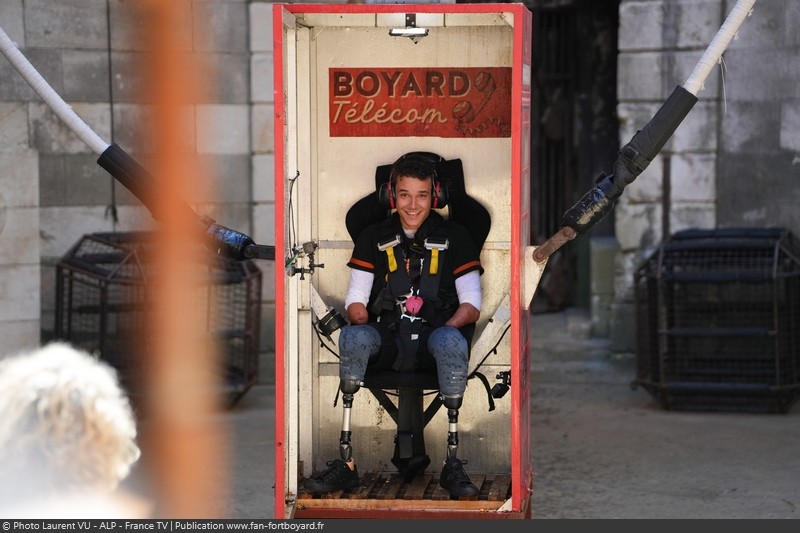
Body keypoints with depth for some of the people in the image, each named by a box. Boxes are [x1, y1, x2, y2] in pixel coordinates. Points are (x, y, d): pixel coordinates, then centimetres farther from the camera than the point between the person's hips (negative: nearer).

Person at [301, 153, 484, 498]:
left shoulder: (454, 237, 12)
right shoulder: (374, 238, 17)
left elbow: (472, 305, 6)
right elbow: (355, 300, 13)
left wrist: (446, 327, -14)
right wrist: (364, 326, -9)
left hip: (433, 342, -1)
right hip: (388, 343, 2)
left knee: (452, 340, -38)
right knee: (352, 336, -34)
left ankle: (452, 464, -36)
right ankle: (346, 463, -36)